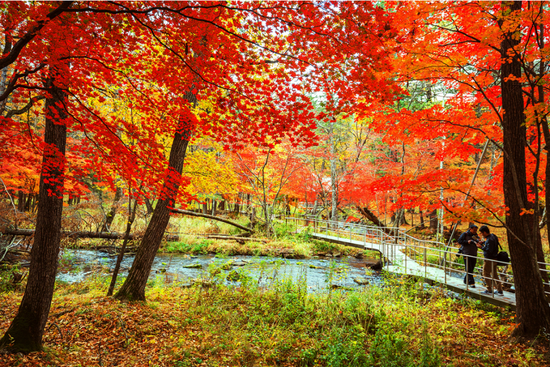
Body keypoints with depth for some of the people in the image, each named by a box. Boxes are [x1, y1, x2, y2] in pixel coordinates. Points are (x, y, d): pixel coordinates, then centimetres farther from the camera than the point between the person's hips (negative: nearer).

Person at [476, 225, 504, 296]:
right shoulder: (492, 236, 7)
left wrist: (481, 247, -18)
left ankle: (489, 290, 10)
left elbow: (489, 250, -27)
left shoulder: (490, 239, -24)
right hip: (494, 259, 9)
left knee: (486, 274, 3)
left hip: (489, 260, -9)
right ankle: (500, 291, 19)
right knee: (495, 275, 15)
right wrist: (483, 242, 11)